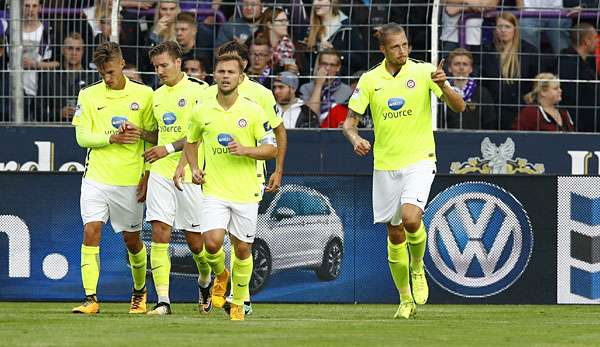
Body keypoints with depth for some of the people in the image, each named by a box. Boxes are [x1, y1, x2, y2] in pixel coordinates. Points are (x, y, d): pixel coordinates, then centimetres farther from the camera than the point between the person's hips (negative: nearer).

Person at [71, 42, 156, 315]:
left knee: (132, 239, 9)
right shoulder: (88, 95, 4)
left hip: (131, 180, 0)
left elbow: (156, 137, 6)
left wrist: (141, 133, -12)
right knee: (91, 231, -13)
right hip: (96, 177, 0)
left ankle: (140, 291, 33)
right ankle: (91, 299, -14)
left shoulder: (144, 95, 1)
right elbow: (82, 137, -2)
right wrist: (112, 138, -14)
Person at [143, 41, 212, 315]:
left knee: (195, 239, 4)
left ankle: (205, 282, 35)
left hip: (190, 174, -5)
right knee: (159, 233, -8)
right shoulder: (156, 96, 15)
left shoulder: (199, 91, -7)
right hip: (160, 174, 5)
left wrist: (169, 148, -18)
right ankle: (163, 300, -9)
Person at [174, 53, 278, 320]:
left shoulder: (253, 110, -4)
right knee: (212, 242, -16)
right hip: (214, 190, 1)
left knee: (242, 249, 5)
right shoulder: (202, 111, 2)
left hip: (246, 192, -1)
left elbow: (272, 148, 0)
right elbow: (191, 140, 21)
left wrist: (245, 150, -17)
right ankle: (220, 276, 18)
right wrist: (193, 167, 6)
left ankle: (238, 303, 24)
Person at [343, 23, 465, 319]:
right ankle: (406, 299, 20)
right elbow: (349, 121, 4)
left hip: (419, 161, -3)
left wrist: (443, 86, -27)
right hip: (385, 165, 3)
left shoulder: (423, 72, -4)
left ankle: (418, 268, 7)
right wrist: (355, 139, -18)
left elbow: (459, 107, -7)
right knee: (394, 234, 5)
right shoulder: (369, 80, 1)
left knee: (411, 218, -24)